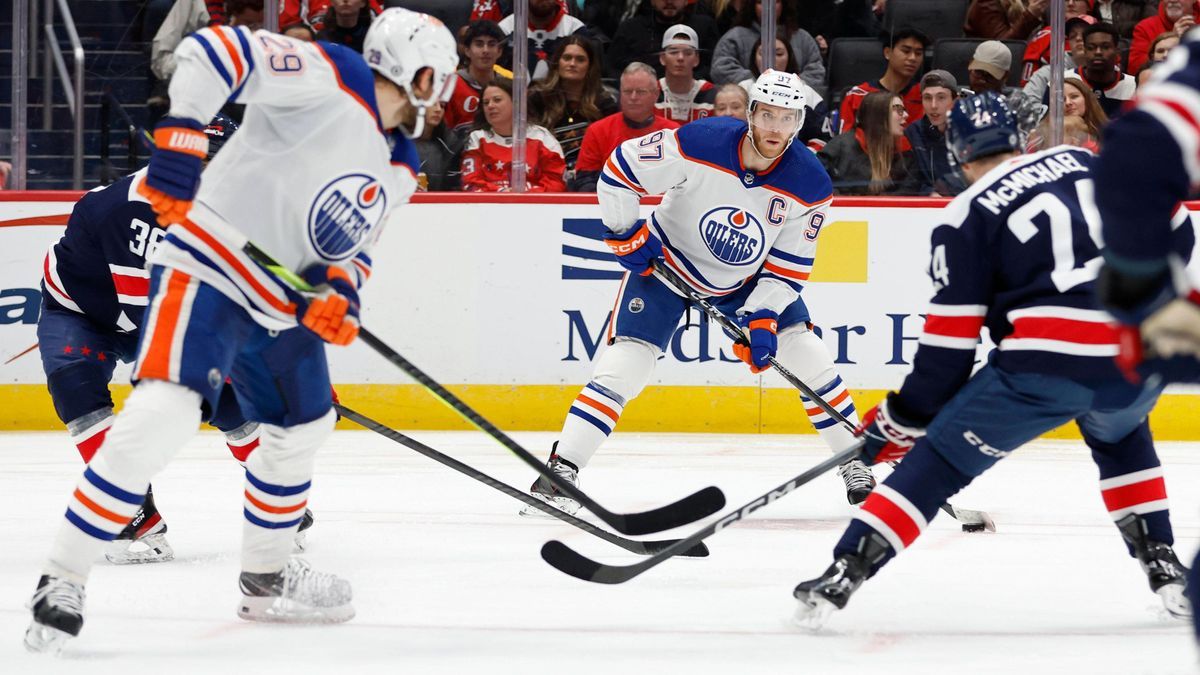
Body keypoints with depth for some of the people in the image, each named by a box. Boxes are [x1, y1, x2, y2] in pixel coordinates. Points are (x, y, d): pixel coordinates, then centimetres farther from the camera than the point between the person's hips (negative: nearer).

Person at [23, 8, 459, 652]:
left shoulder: (397, 170, 13)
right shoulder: (329, 78, -14)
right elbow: (213, 50, -22)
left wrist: (340, 288, -3)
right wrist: (179, 135, -31)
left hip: (282, 304, 10)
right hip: (208, 269, -10)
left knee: (302, 427, 21)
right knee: (164, 412, -25)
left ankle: (264, 579, 41)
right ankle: (62, 579, -22)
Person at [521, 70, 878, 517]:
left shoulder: (810, 186, -21)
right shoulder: (698, 145, -30)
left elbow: (789, 265, -12)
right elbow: (621, 167, -17)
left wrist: (763, 318, -22)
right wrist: (626, 235, -14)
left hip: (748, 279, 3)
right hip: (667, 261, -3)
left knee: (807, 357, -3)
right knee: (627, 362, -15)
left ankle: (857, 467, 13)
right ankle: (559, 473, -15)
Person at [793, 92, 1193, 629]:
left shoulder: (966, 217, 6)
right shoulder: (1085, 163, 18)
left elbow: (949, 342, 3)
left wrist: (905, 418, 12)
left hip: (1049, 361, -4)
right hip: (1141, 355, 4)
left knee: (940, 459, 6)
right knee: (1120, 436, 37)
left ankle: (840, 576, -4)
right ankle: (1164, 569, 27)